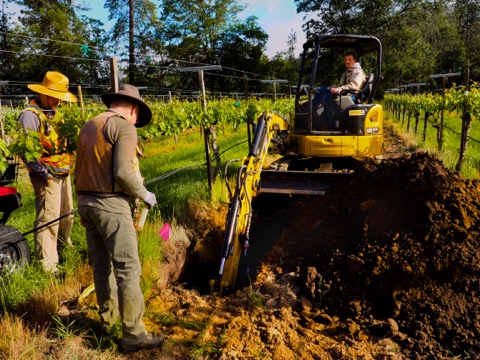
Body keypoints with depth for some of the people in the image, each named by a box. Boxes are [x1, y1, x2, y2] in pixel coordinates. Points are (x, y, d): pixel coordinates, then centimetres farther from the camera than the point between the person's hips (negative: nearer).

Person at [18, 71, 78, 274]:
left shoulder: (54, 113, 14)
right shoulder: (30, 115, -14)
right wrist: (43, 173, -20)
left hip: (64, 173, 9)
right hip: (47, 176, -9)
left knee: (67, 214, 20)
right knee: (48, 218, -7)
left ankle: (63, 245, 42)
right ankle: (47, 265, 0)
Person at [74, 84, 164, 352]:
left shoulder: (89, 126, 16)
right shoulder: (125, 127, -10)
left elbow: (79, 170, 19)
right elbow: (123, 172, -22)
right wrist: (144, 194, -6)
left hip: (86, 201, 9)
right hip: (110, 204, -9)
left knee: (101, 264, 19)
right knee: (128, 268, -5)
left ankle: (109, 316, 34)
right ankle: (134, 334, -1)